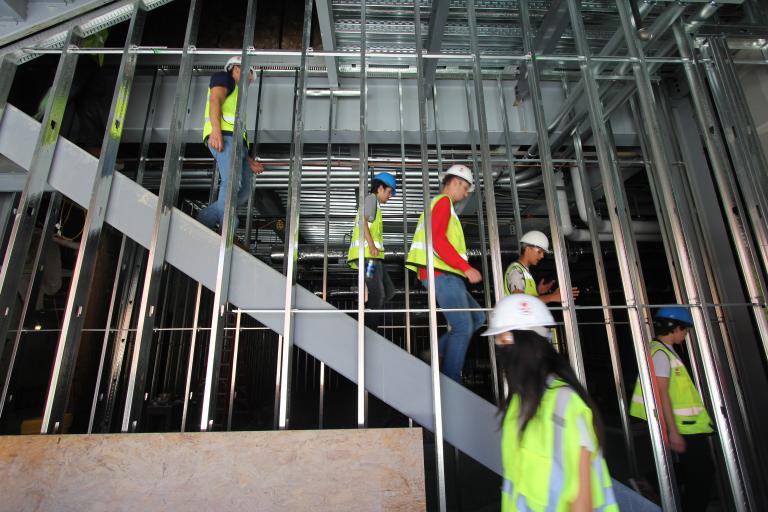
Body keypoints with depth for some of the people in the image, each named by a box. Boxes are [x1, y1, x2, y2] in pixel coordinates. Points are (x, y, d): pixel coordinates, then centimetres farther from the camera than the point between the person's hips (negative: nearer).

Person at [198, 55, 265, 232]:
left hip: (236, 141, 8)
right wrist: (216, 130, -22)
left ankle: (199, 225, -8)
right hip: (223, 136, -8)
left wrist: (248, 160, 21)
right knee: (232, 182, -25)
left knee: (243, 193, -6)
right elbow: (215, 100, -4)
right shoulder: (223, 77, 18)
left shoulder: (237, 97, 40)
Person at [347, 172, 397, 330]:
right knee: (377, 294, -12)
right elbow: (363, 221, -13)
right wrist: (371, 245, -21)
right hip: (368, 253, -10)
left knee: (388, 291, 8)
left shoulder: (374, 203, 32)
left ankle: (368, 327, 5)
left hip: (372, 255, 10)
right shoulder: (371, 198, 2)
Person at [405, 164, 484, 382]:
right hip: (443, 275, -10)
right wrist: (466, 267, -20)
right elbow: (437, 239, -19)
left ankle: (437, 354, 7)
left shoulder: (440, 204, 27)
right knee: (463, 327, -9)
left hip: (446, 276, 10)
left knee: (477, 317, 12)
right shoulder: (443, 201, -4)